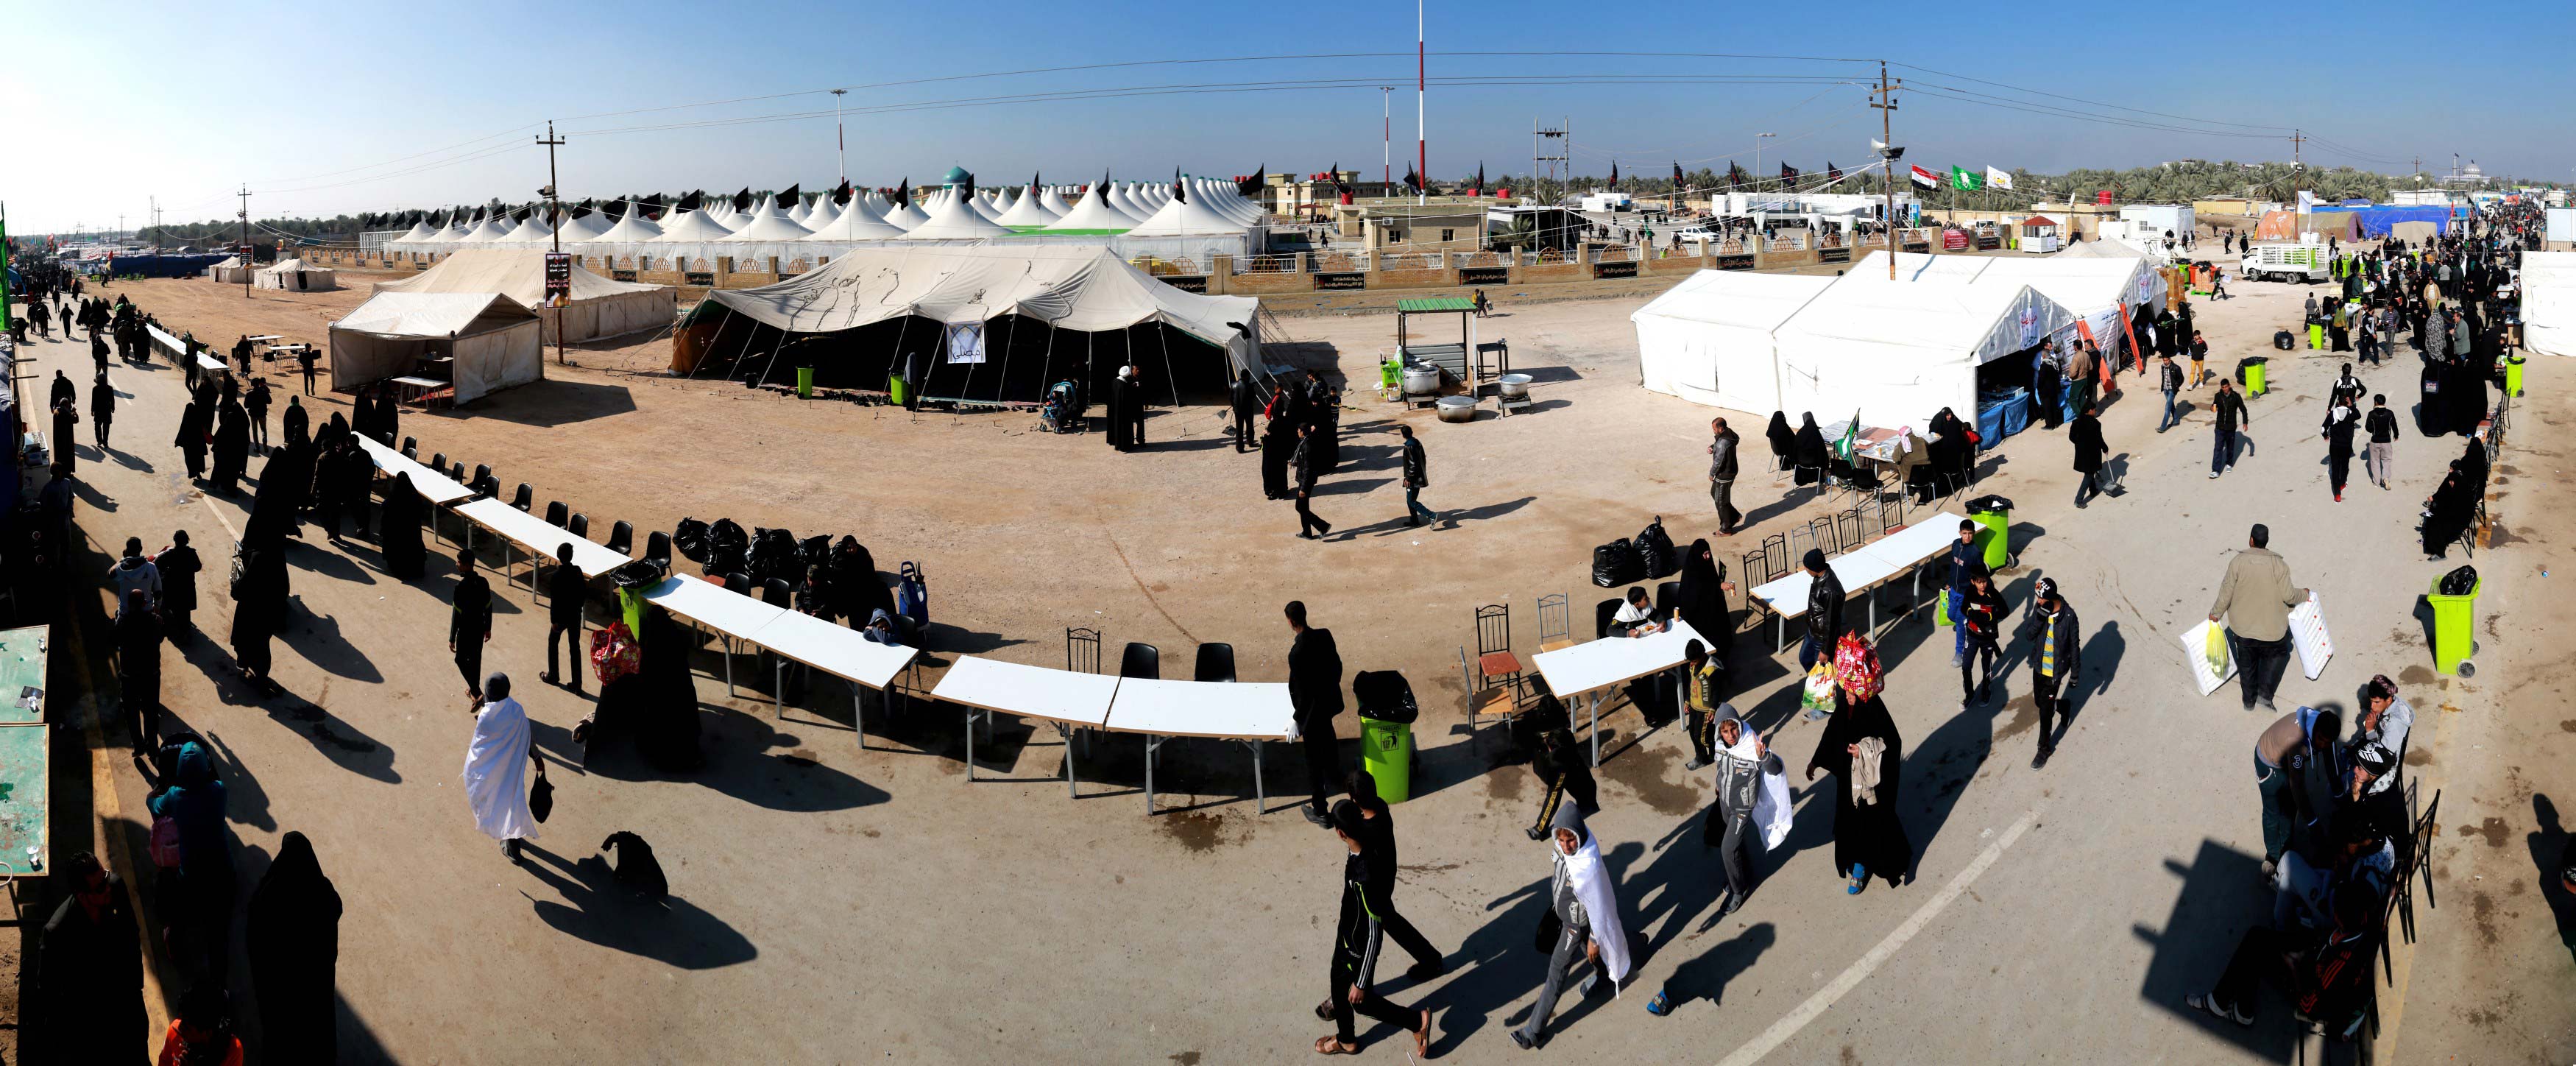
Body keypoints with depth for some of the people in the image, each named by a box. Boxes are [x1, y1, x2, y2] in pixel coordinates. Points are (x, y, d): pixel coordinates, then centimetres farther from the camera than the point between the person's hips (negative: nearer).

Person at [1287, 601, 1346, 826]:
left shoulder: (1297, 652, -32)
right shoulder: (1325, 635, -12)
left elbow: (1299, 690, -25)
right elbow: (1337, 665, 3)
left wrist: (1297, 720, -14)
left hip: (1312, 708, -7)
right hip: (1330, 698, 7)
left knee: (1314, 759, 7)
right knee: (1328, 736, 36)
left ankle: (1319, 810, 18)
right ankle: (1333, 772, 63)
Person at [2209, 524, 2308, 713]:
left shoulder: (2238, 562, -15)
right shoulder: (2279, 565, -16)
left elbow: (2226, 592, -10)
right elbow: (2288, 596, -11)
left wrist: (2216, 613, 6)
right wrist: (2303, 595, 12)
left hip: (2242, 626, 1)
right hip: (2271, 627, -1)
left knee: (2247, 662, 20)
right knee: (2277, 654, 25)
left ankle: (2249, 699, 32)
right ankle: (2265, 692, 11)